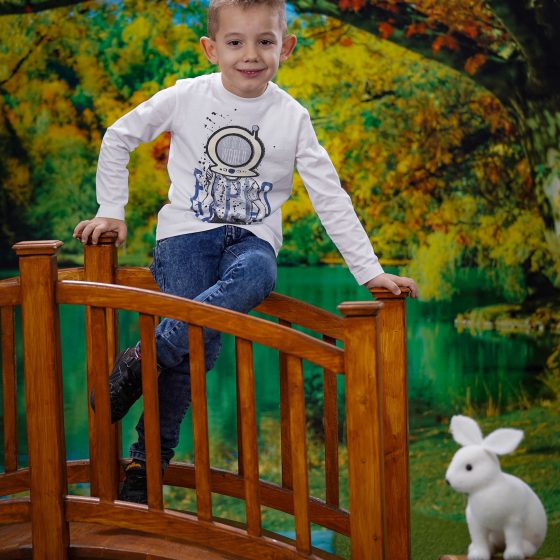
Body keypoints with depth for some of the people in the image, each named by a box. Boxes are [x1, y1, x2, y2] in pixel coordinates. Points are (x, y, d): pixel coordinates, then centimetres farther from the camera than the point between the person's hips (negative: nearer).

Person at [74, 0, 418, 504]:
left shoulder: (292, 117, 0)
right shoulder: (187, 98, -2)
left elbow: (331, 199, 1)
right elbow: (117, 139, 11)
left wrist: (370, 271, -3)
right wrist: (112, 211, 7)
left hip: (251, 239, 1)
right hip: (187, 234, -1)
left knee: (257, 276, -36)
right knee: (197, 346, -23)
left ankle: (145, 355, -27)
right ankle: (147, 461, -8)